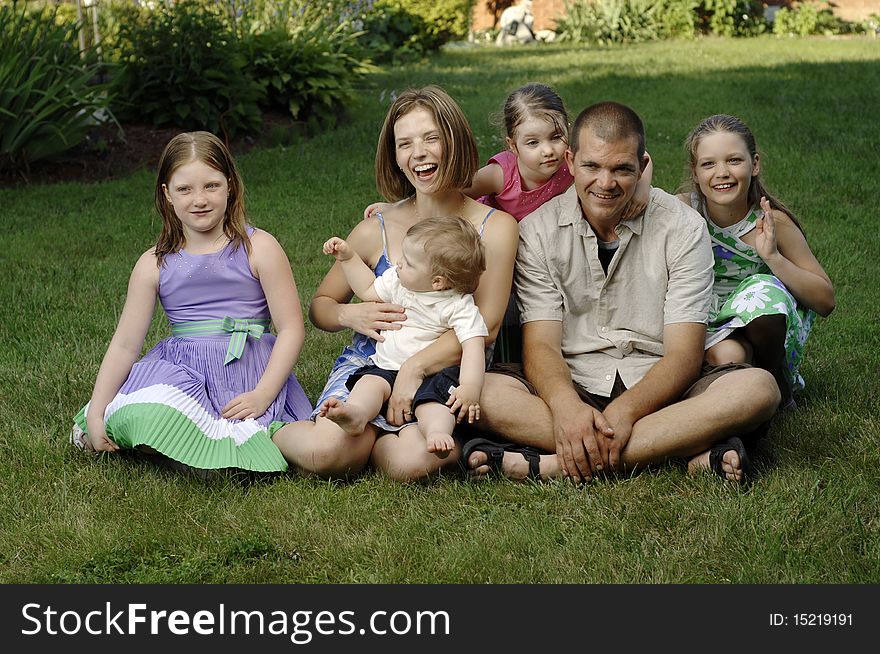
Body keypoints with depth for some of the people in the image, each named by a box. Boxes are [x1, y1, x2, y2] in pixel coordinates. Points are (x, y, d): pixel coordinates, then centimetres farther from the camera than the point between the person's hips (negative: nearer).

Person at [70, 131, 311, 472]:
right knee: (138, 420, -31)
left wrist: (262, 395, -14)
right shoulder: (155, 264, 6)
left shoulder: (258, 248, 0)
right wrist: (96, 414, -2)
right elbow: (124, 344, 7)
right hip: (179, 369, 1)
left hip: (249, 371, -1)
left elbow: (291, 329, -2)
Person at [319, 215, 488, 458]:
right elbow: (368, 290, 26)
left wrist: (470, 387, -35)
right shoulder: (398, 280, 8)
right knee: (371, 381, -25)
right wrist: (348, 257, 19)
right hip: (387, 367, 5)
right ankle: (356, 413, -53)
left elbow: (473, 345, -21)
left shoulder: (460, 306, -12)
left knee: (434, 399, -34)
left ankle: (437, 431, -60)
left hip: (432, 374, -5)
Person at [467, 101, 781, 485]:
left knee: (758, 387, -29)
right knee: (485, 392, -29)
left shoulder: (683, 228, -2)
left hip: (656, 393, 0)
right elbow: (540, 346, -8)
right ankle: (691, 455, -34)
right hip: (574, 389, 0)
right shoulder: (538, 231, 1)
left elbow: (684, 355, -9)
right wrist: (566, 406, -31)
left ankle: (554, 465, -36)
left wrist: (625, 410, -28)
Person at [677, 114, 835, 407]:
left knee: (762, 290, -31)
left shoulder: (772, 221, -11)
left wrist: (772, 256, -22)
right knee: (727, 355, -35)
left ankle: (779, 385, -7)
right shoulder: (682, 210, -9)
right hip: (707, 328, -1)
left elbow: (825, 301, -9)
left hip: (768, 326, 1)